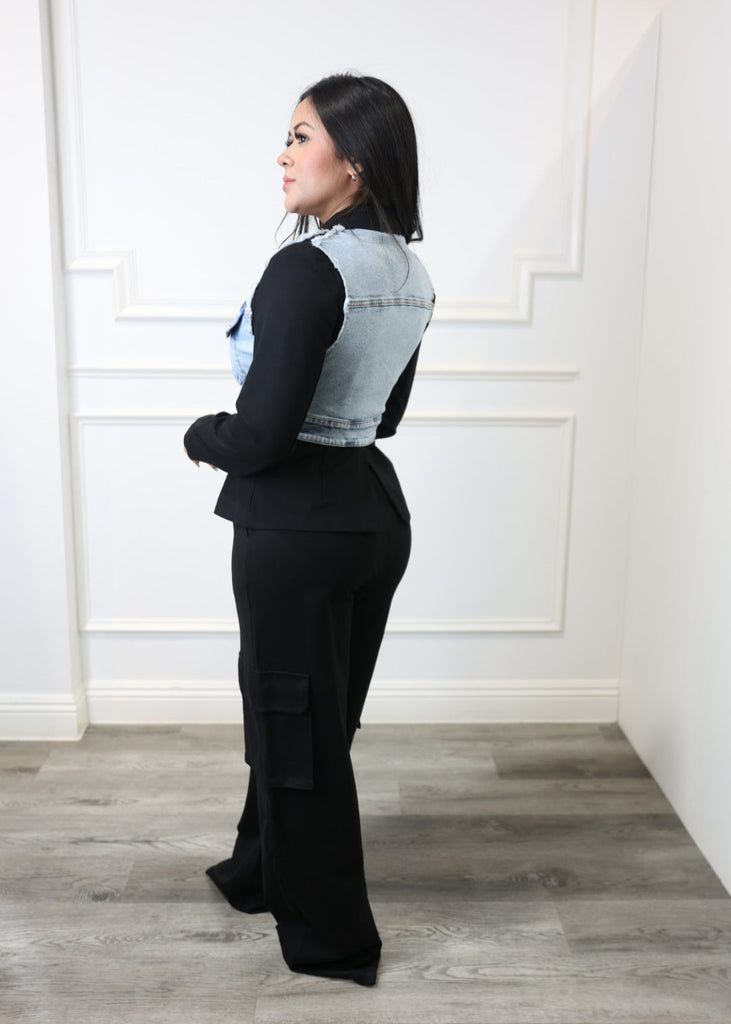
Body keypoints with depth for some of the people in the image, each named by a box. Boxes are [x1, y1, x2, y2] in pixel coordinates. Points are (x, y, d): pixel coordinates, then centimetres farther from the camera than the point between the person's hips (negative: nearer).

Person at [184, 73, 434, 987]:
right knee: (316, 712, 23)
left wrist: (201, 435, -2)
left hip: (297, 527, -9)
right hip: (376, 511, 9)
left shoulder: (308, 267, -20)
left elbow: (261, 436, -24)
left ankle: (332, 938, 29)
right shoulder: (410, 271, 6)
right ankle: (263, 871, 46)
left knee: (296, 726, 9)